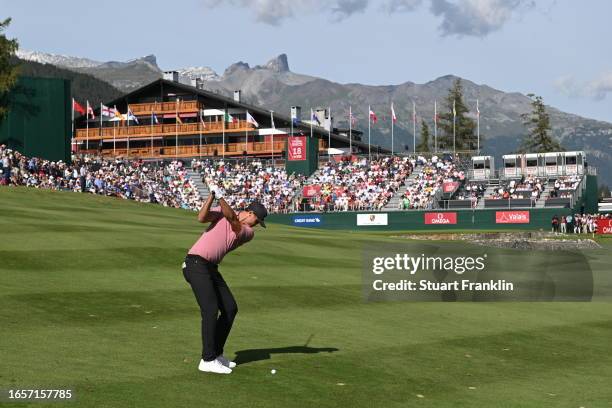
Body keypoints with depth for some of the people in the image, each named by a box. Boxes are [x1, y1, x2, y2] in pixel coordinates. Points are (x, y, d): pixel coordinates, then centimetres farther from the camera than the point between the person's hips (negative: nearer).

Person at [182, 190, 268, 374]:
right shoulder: (221, 212, 2)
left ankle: (216, 353, 19)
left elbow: (232, 218, -8)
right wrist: (212, 195, -19)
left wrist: (220, 196, -14)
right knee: (211, 310, -16)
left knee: (230, 308, 7)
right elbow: (202, 217, -14)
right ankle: (208, 360, -14)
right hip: (195, 264, -7)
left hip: (211, 269, 7)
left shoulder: (248, 232, 10)